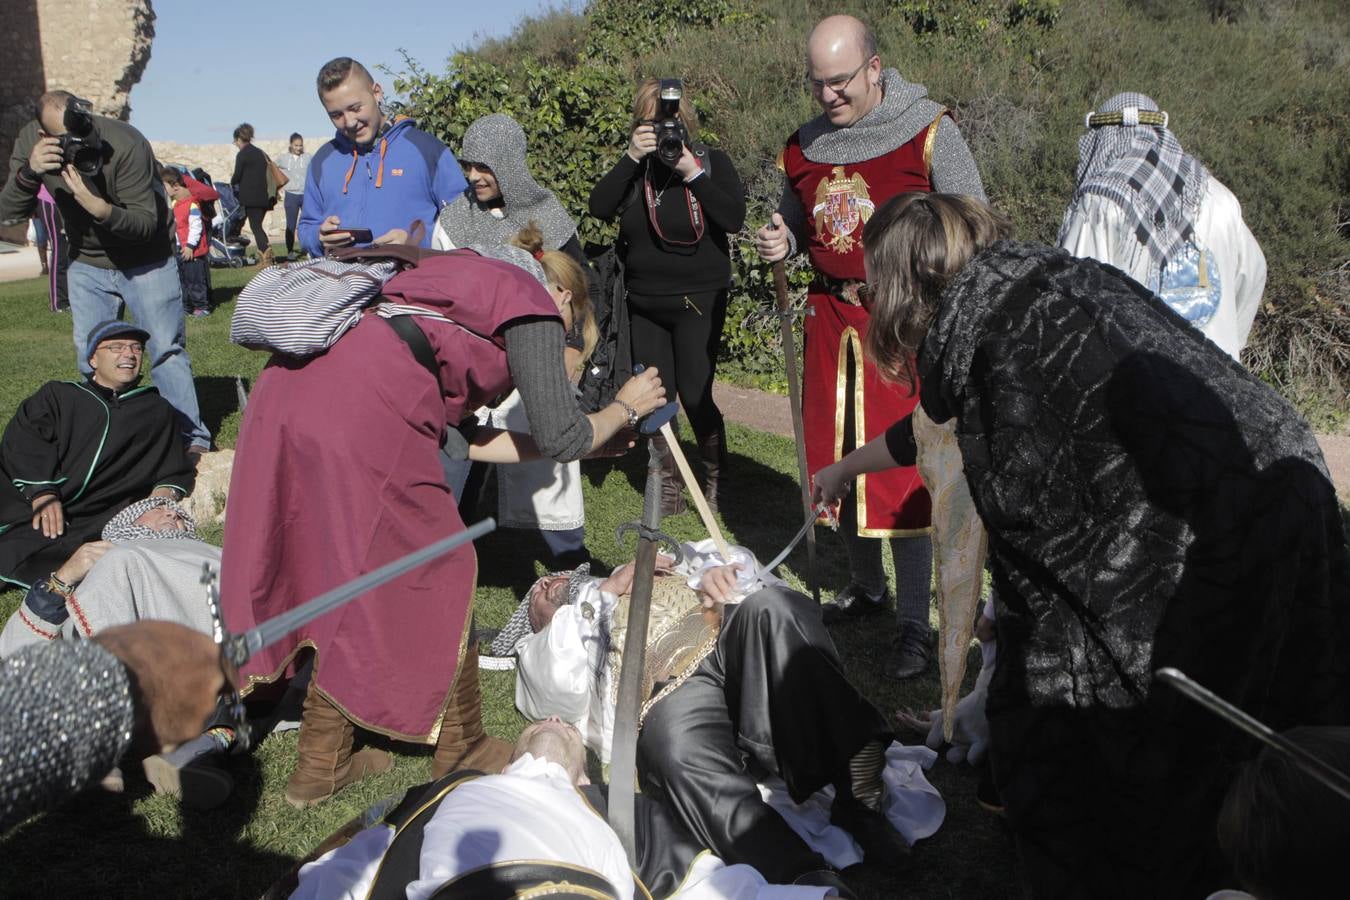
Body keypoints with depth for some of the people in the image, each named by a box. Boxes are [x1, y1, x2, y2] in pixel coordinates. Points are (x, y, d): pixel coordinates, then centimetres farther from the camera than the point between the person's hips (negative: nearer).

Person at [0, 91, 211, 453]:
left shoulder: (126, 145, -29)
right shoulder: (30, 142, -15)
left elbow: (146, 224, -27)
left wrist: (100, 208, -46)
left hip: (144, 259, -4)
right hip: (86, 262, 4)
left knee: (166, 348, -5)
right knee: (90, 355, 6)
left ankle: (192, 440, 0)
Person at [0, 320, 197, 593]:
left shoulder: (156, 410, 27)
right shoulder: (57, 395, 23)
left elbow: (176, 473, 27)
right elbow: (22, 441, 6)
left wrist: (164, 495, 2)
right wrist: (41, 492, -11)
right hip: (27, 505, 2)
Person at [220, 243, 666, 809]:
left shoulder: (461, 283, 32)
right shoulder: (530, 306, 9)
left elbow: (446, 437, 31)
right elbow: (561, 438, 8)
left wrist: (578, 442, 38)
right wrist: (625, 408, 28)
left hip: (285, 395, 9)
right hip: (358, 418, -9)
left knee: (338, 577, 20)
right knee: (439, 580, 9)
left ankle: (322, 763, 31)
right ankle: (461, 751, 26)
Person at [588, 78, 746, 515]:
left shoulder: (712, 161, -2)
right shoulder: (636, 166, 6)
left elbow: (734, 219, -15)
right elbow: (599, 208, -9)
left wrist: (694, 173, -20)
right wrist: (631, 158, -16)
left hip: (698, 299, -4)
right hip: (644, 301, 4)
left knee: (694, 394, -6)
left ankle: (716, 479, 16)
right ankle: (669, 483, 21)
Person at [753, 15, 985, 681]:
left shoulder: (928, 132, -8)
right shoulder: (803, 146, 8)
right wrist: (780, 243, -2)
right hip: (830, 318, 6)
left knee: (903, 467, -5)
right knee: (836, 457, 12)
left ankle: (913, 623, 5)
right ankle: (865, 587, 32)